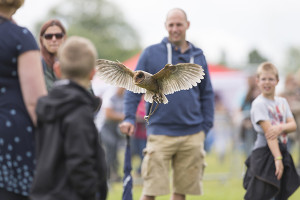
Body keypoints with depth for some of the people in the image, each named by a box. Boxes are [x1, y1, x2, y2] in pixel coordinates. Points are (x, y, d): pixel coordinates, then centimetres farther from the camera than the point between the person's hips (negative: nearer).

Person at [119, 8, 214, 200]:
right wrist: (129, 118, -9)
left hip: (192, 134, 3)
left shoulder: (198, 57, 10)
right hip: (160, 132, -3)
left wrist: (206, 126, 7)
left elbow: (207, 94, 14)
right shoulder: (151, 53, 1)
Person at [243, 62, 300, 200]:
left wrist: (281, 127, -19)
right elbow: (268, 132, -17)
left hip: (281, 151, 7)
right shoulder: (259, 104, -8)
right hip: (264, 153, -7)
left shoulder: (282, 102, 13)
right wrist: (277, 158, -23)